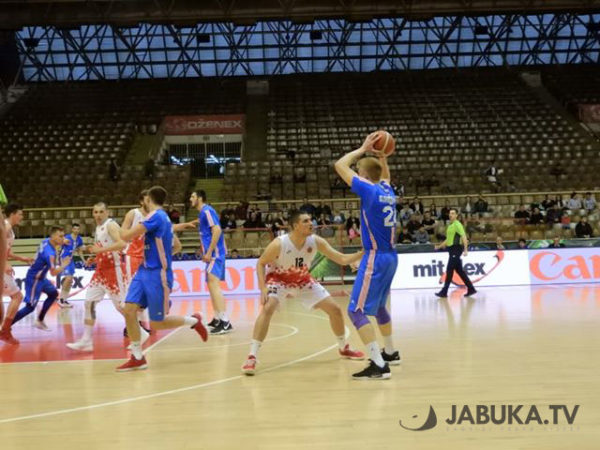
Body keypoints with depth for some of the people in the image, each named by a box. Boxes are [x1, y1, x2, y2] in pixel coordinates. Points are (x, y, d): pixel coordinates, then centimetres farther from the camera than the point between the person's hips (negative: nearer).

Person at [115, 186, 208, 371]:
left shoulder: (155, 217, -15)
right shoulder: (164, 218, 15)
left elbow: (126, 236, -18)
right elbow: (177, 246, 26)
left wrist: (121, 230, 4)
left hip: (157, 274, -9)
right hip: (145, 271, 9)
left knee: (156, 323, -1)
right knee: (129, 310, -2)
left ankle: (193, 320, 19)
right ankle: (137, 358, 4)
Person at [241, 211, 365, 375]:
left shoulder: (316, 241, -20)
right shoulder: (279, 244, -31)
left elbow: (342, 259, -19)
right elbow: (260, 263, -17)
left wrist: (363, 253, -34)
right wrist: (263, 288, -29)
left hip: (303, 280, 4)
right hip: (279, 279, -4)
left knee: (335, 309, 2)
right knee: (268, 309, -32)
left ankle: (344, 348, 27)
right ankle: (251, 357, -28)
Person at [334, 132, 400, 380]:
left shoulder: (369, 190, -13)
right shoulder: (387, 191, 9)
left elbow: (340, 165, -10)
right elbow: (385, 174, 34)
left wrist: (363, 149, -1)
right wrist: (381, 156, 21)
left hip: (375, 258, -9)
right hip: (390, 257, 9)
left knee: (357, 311, -10)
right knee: (378, 306, 26)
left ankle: (378, 365, -17)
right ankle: (390, 353, 38)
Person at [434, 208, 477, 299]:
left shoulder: (457, 224, -10)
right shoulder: (450, 225, 17)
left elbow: (464, 236, -19)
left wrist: (465, 249, -27)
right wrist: (439, 246, 23)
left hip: (456, 249, -9)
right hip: (452, 249, 9)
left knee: (449, 270, -8)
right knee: (459, 270, 11)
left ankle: (444, 292, -5)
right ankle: (471, 289, 16)